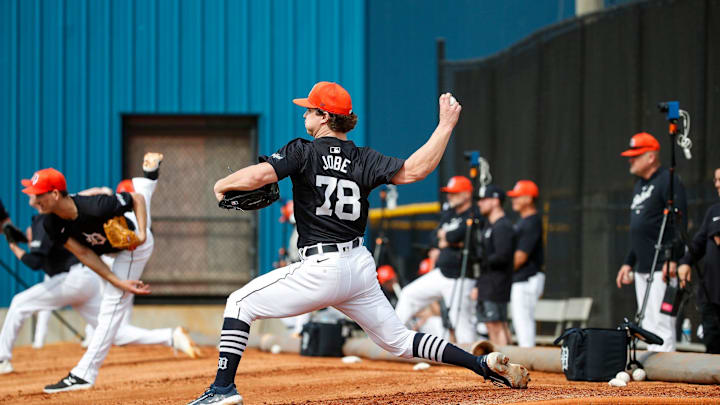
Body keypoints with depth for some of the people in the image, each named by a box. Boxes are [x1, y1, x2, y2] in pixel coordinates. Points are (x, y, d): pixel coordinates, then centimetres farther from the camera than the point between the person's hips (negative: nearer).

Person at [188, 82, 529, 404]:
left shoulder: (303, 152, -6)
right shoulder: (363, 160, 6)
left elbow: (259, 175, -19)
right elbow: (413, 170, -7)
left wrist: (221, 186, 0)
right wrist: (445, 125, 4)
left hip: (321, 270, -6)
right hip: (361, 267, 6)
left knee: (240, 303, 5)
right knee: (398, 340, 17)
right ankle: (485, 364, 10)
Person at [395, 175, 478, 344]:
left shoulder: (473, 216, -13)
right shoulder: (448, 214, 16)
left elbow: (455, 236, -24)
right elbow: (434, 238, 12)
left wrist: (443, 235, -2)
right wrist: (446, 242, -9)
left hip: (460, 278, -9)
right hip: (441, 273, 9)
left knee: (461, 320, -10)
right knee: (409, 294, 13)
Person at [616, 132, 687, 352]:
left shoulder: (667, 181, -8)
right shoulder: (639, 185, 21)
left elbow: (680, 222, -16)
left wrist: (673, 259, -23)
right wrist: (628, 262, 24)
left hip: (662, 268, -10)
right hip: (642, 269, 10)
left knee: (661, 323, -14)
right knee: (648, 326, 8)